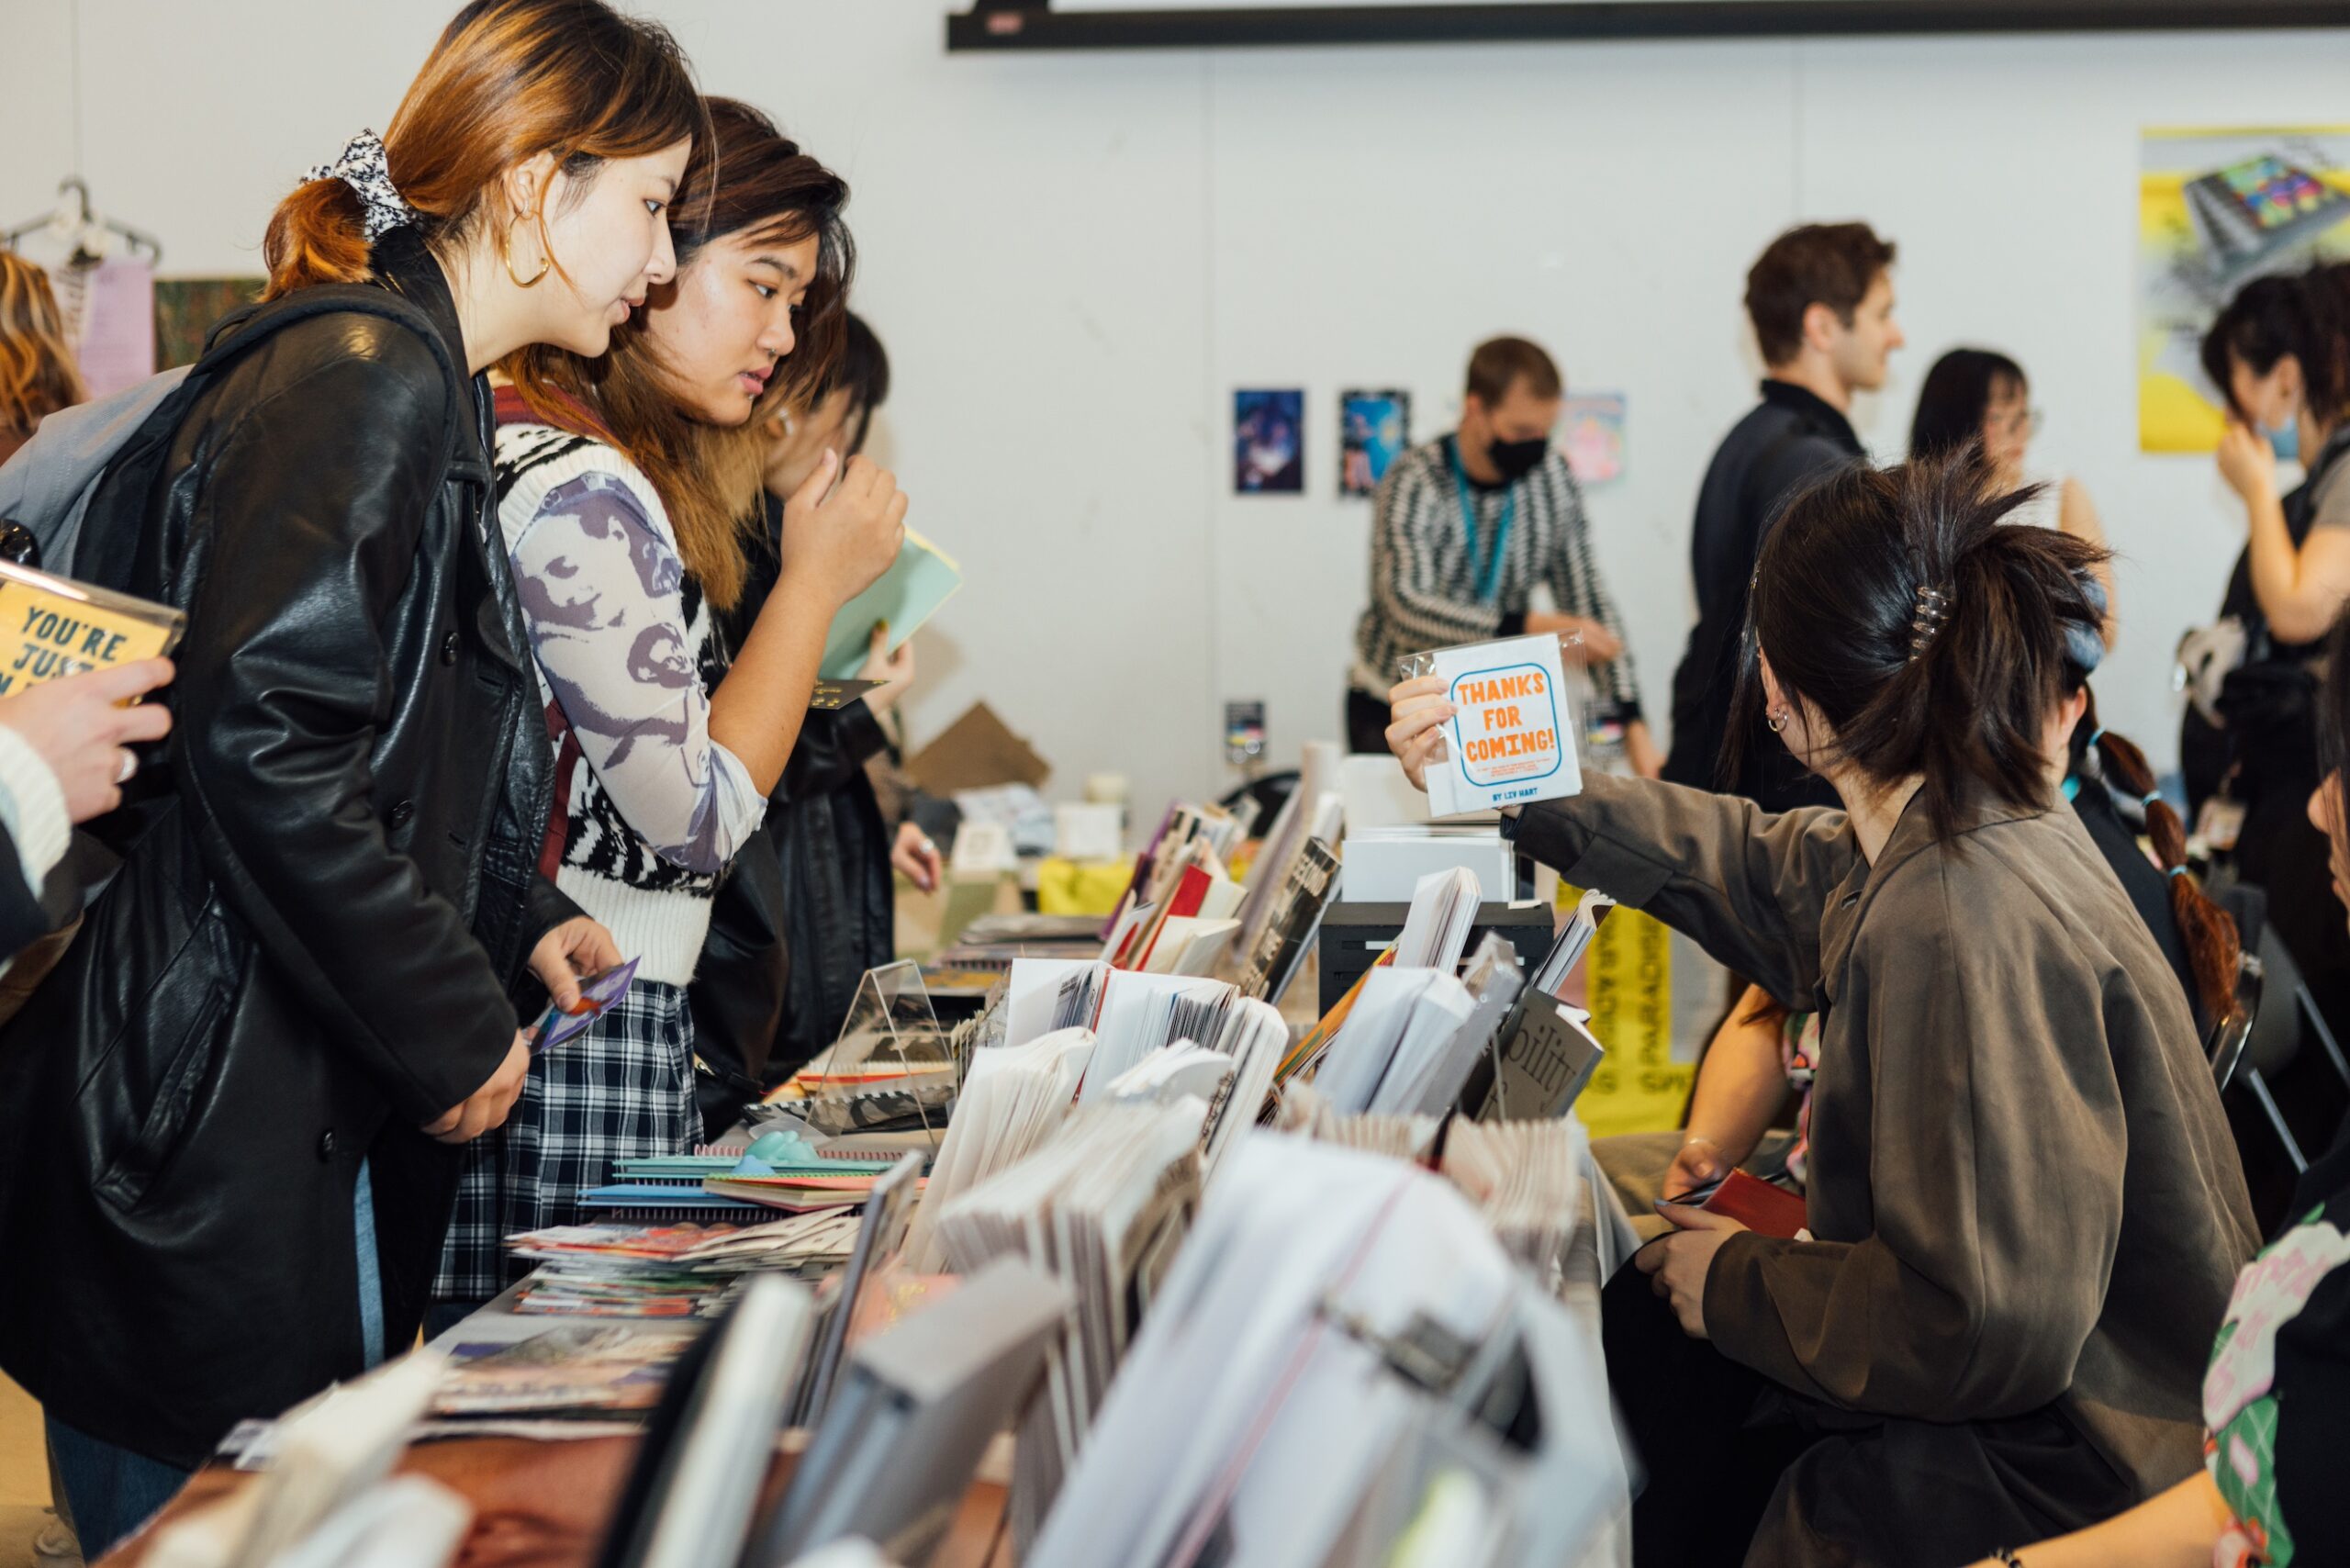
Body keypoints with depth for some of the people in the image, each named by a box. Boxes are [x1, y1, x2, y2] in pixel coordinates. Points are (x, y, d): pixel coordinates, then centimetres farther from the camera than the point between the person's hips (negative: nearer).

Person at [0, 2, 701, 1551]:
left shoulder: (423, 393, 19)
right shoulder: (364, 377, -13)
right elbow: (261, 738, -24)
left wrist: (516, 925, 9)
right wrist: (456, 1028, -16)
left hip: (316, 1152, 10)